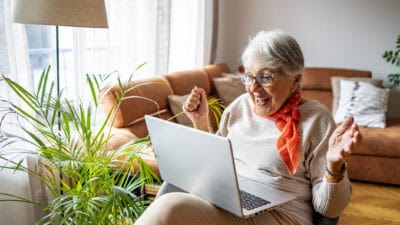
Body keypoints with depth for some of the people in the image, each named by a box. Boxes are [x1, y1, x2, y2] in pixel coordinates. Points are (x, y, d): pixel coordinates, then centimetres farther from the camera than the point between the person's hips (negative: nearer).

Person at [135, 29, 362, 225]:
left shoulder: (316, 119, -5)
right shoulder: (240, 106, 10)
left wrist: (334, 165, -23)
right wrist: (200, 123, 7)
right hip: (220, 203, 5)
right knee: (169, 206, -29)